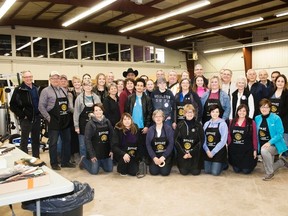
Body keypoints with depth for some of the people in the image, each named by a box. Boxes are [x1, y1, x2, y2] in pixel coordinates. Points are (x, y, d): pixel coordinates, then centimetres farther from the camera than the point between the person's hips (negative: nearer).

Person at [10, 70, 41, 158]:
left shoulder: (37, 88, 9)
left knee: (36, 140, 13)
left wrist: (41, 113, 6)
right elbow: (12, 105, -8)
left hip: (37, 118, 5)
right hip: (26, 119, -5)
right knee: (24, 141, 4)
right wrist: (21, 115, -12)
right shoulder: (19, 90, -7)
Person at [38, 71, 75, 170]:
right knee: (53, 143, 4)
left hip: (65, 120, 6)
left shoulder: (63, 90, 13)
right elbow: (41, 106, -9)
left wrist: (68, 113, 8)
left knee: (67, 141, 11)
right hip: (54, 121, -6)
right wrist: (48, 117, -12)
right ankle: (54, 163, 15)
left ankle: (65, 161, 23)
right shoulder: (46, 91, -5)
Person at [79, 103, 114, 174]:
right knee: (94, 171, -2)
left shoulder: (107, 122, 2)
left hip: (106, 151, 5)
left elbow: (111, 137, 7)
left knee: (109, 169, 9)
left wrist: (111, 150, 1)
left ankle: (98, 162, 36)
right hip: (95, 152, -5)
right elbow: (87, 140, -12)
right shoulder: (90, 123, -11)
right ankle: (84, 160, 26)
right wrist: (91, 155, -15)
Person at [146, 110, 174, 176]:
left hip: (166, 155, -1)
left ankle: (168, 163, 15)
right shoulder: (150, 130, 1)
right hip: (155, 155, 2)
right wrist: (154, 157, -13)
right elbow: (148, 145, -1)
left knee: (165, 172, -17)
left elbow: (171, 144, -10)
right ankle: (155, 163, 18)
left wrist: (163, 157, -16)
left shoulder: (168, 128, -5)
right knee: (153, 172, -15)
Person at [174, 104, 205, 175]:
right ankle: (185, 165, 26)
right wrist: (183, 153, -11)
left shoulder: (198, 125, -3)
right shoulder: (180, 125, -1)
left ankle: (197, 165, 26)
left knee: (195, 172, -8)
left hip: (195, 153, 0)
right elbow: (176, 140, -2)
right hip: (182, 153, 0)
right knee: (184, 172, -8)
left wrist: (191, 152, -11)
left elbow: (201, 141, -4)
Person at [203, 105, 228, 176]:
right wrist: (207, 150, -11)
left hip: (218, 151, -4)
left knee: (215, 172, -6)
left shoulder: (223, 124, -7)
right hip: (208, 151, 4)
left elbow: (223, 141, -13)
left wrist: (213, 152, -14)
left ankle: (223, 164, 25)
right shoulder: (206, 124, 6)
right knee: (207, 171, 4)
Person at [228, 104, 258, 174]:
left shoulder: (251, 122, -7)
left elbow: (254, 137, -5)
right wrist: (228, 147, 4)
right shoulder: (232, 122, 2)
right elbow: (229, 135, 5)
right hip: (234, 150, 3)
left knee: (246, 171, 2)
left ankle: (252, 163, 33)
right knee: (236, 170, 6)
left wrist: (255, 150, -5)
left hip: (247, 150, -2)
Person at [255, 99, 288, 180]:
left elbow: (280, 134, -17)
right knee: (267, 166, 11)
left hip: (274, 145, -6)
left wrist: (269, 142, -28)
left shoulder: (276, 118, -14)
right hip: (263, 146, 6)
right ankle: (281, 161, 42)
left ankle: (270, 173, -18)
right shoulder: (257, 118, 1)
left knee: (264, 150, -36)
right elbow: (256, 134, 10)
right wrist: (256, 146, -2)